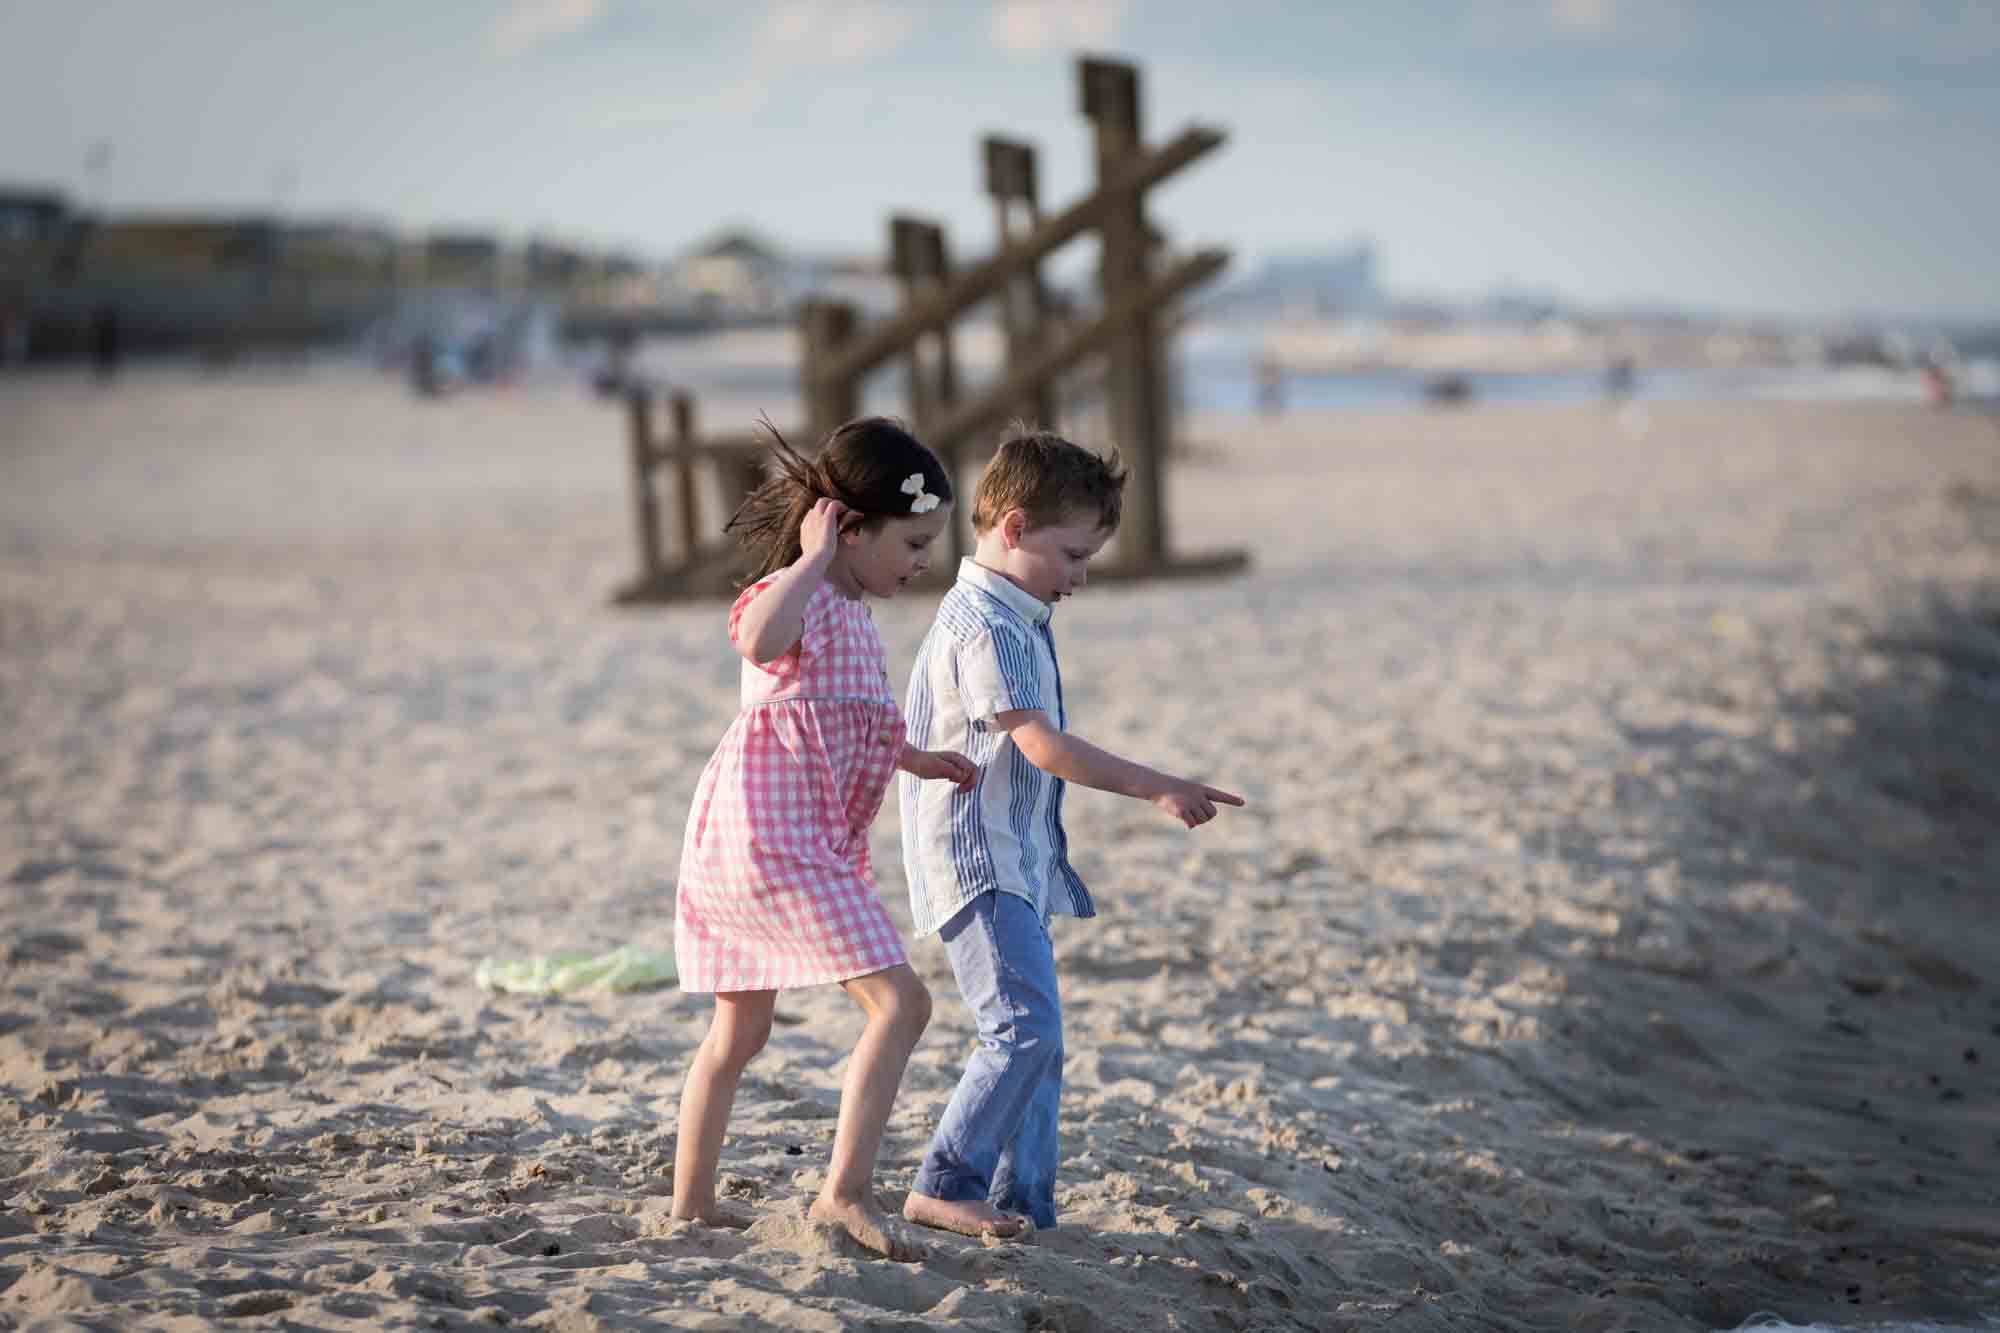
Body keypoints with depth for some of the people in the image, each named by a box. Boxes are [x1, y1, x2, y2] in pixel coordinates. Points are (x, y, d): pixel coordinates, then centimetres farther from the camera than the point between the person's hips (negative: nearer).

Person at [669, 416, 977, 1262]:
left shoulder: (846, 612, 19)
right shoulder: (797, 594, -13)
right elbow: (758, 640, -40)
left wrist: (914, 760, 27)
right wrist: (813, 559, -28)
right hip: (774, 838, -11)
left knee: (741, 1028, 19)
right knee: (899, 1003, -17)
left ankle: (691, 1199, 28)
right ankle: (846, 1190, -22)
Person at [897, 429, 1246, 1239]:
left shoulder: (1012, 619, 17)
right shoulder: (987, 626, -16)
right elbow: (1046, 747, -23)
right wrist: (1160, 789, -21)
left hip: (1013, 867, 11)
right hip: (977, 863, -11)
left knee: (1035, 1037, 10)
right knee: (1026, 1028, -17)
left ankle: (1023, 1204, 13)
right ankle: (945, 1186, -12)